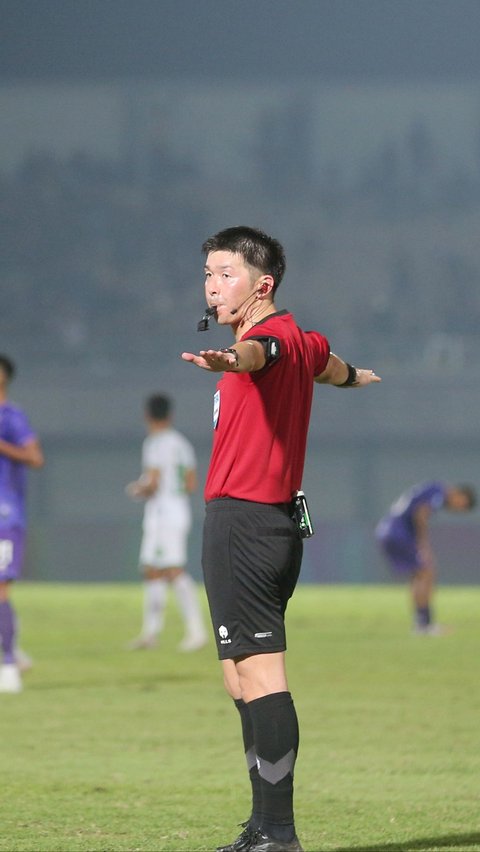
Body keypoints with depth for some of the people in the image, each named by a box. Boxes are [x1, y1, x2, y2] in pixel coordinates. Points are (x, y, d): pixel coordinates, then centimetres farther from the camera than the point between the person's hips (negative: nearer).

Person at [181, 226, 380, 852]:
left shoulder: (275, 335, -11)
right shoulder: (302, 341, 19)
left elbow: (259, 352, -37)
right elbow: (326, 361, 43)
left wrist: (227, 360, -61)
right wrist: (353, 376, 67)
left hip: (242, 520, -10)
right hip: (278, 524, 10)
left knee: (259, 676, -14)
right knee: (244, 682, 13)